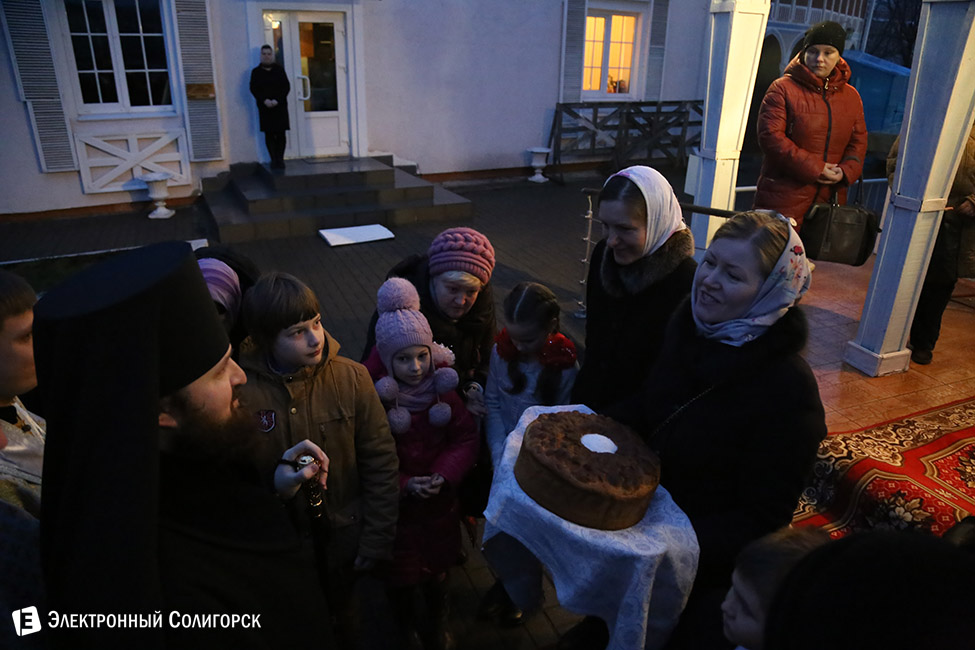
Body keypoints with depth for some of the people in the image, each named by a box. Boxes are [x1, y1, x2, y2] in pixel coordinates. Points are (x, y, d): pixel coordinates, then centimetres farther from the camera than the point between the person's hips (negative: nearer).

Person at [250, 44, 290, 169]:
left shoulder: (279, 70, 6)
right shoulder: (256, 72, 7)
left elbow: (286, 87, 0)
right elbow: (253, 89, 0)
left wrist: (277, 100, -14)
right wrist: (265, 100, -16)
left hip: (280, 106, 0)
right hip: (265, 107, 0)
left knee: (281, 134, -3)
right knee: (269, 134, 0)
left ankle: (280, 159, 5)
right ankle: (273, 159, 5)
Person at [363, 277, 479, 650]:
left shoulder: (442, 382, -13)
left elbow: (465, 437, -8)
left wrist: (444, 475, -21)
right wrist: (404, 485, -23)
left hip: (440, 499, 2)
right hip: (395, 500, -2)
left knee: (437, 567, 23)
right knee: (400, 574, 19)